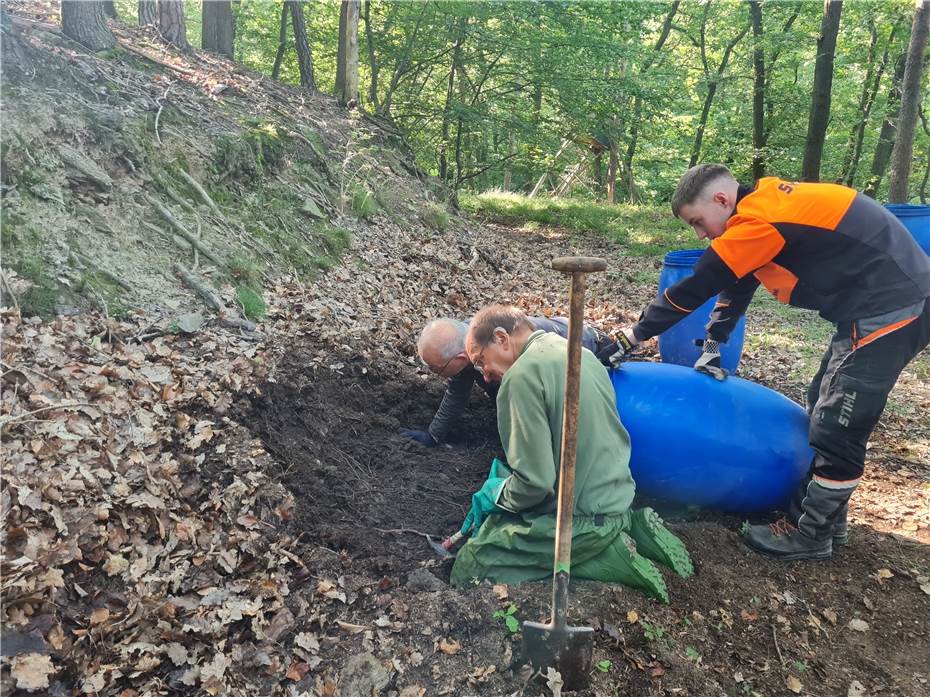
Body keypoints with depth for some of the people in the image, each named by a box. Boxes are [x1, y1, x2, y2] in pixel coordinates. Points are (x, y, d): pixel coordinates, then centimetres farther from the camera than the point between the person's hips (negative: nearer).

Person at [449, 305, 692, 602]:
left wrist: (495, 496, -2)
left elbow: (534, 481, -23)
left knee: (469, 568, -3)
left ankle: (610, 556, -4)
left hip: (582, 517, -9)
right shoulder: (579, 353, 8)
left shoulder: (522, 375, -20)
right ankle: (628, 526, 11)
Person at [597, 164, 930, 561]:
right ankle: (823, 516, 30)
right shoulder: (764, 208, 8)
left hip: (895, 308, -10)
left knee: (837, 428, -4)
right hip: (877, 304, 10)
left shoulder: (758, 219, -23)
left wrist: (629, 339, -13)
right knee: (825, 409, 18)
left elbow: (691, 290, -21)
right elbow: (735, 287, 16)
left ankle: (810, 534, 13)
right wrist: (711, 351, 19)